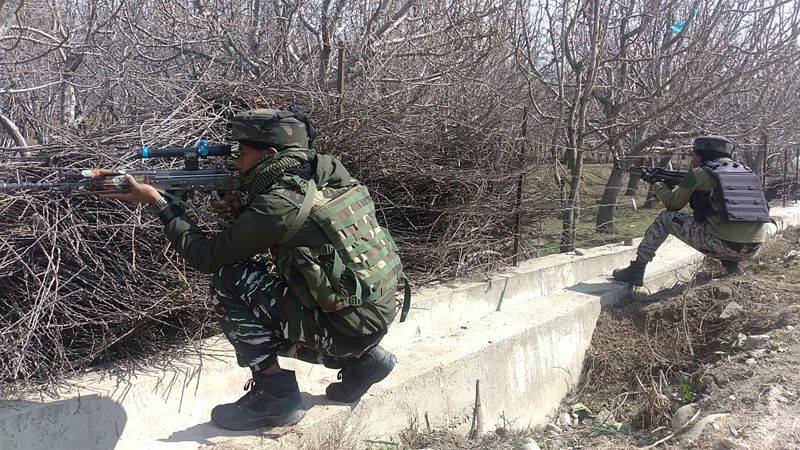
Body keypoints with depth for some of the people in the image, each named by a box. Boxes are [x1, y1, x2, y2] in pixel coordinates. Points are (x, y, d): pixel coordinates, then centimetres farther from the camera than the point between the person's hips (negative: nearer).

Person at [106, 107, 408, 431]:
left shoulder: (279, 204, -20)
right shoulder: (329, 171, 3)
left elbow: (207, 257, -8)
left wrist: (158, 203, 1)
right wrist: (243, 213, 3)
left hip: (344, 331, -9)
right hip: (377, 319, 9)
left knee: (228, 281, -8)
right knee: (263, 324, 25)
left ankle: (274, 392, 0)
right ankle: (361, 359, 18)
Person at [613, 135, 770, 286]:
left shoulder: (698, 173, 1)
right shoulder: (747, 171, 18)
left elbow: (672, 204, 12)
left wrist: (655, 183, 28)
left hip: (721, 245, -6)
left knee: (666, 218, 9)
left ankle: (636, 271, 8)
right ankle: (732, 264, 19)